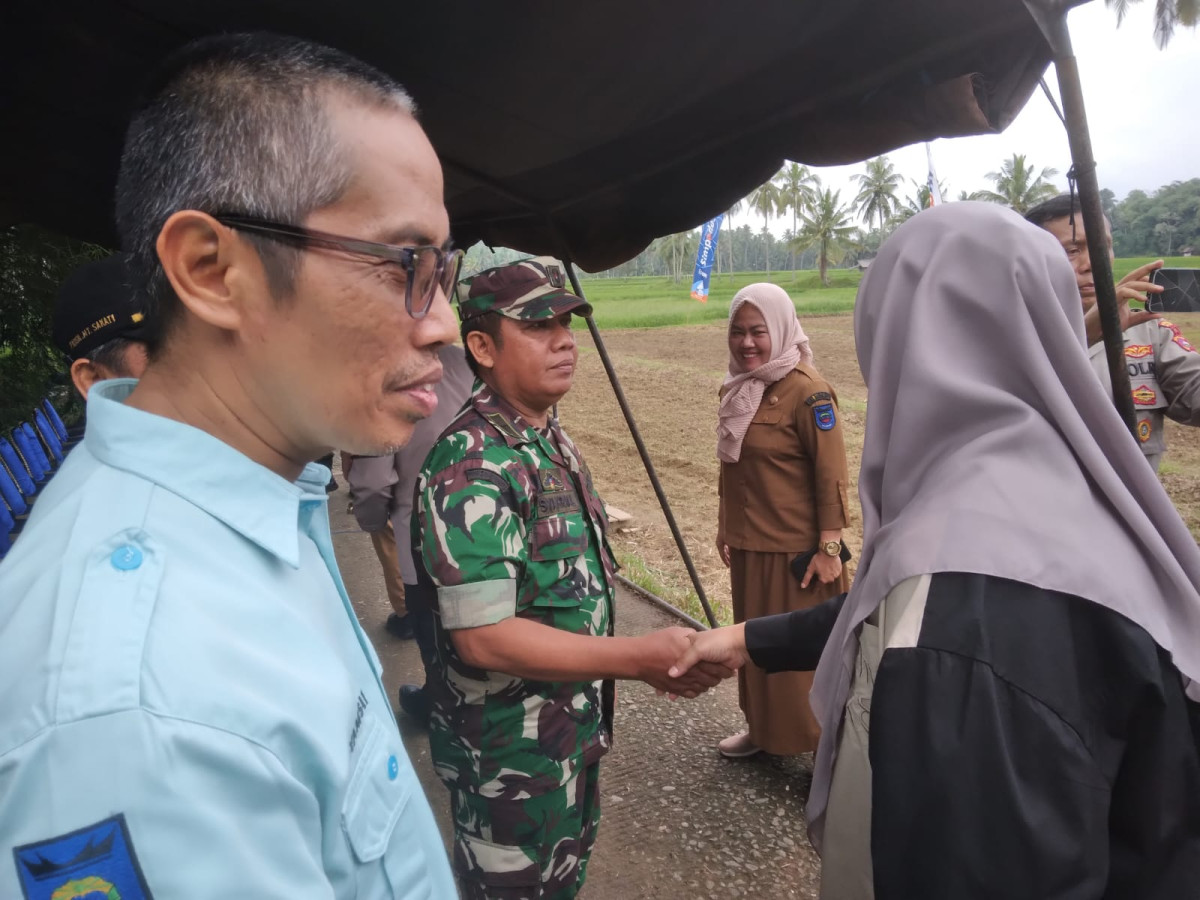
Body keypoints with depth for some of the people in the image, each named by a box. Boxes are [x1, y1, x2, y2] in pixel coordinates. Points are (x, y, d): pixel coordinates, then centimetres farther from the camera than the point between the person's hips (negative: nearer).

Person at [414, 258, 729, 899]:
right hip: (509, 749, -8)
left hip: (572, 722, 8)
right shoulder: (473, 464, -27)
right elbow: (482, 636, -31)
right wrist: (642, 658, -31)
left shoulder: (549, 438, 3)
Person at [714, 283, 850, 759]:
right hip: (748, 545, 8)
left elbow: (832, 475, -16)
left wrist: (829, 548, -17)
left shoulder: (807, 390, -16)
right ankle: (761, 728, 37)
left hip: (795, 549, -7)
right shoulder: (735, 388, 7)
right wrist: (726, 529, 16)